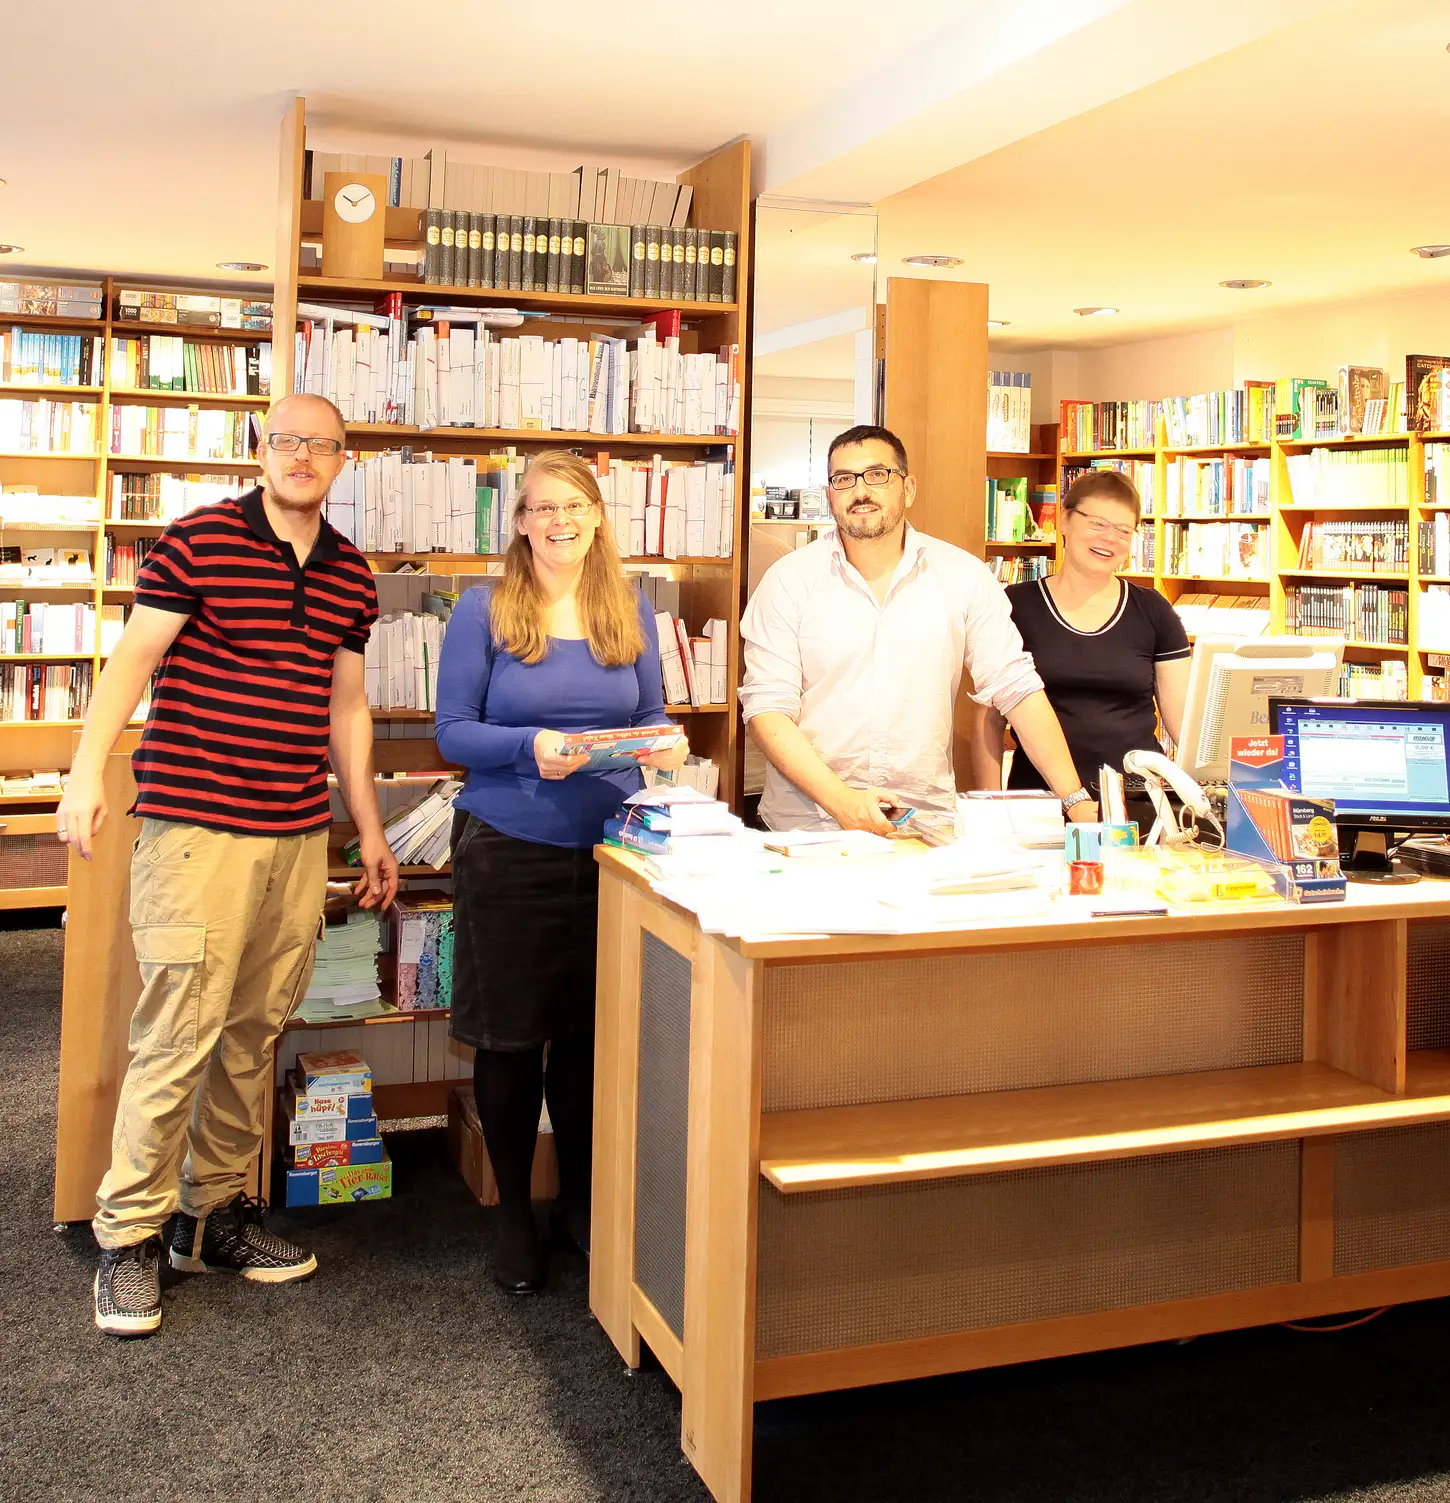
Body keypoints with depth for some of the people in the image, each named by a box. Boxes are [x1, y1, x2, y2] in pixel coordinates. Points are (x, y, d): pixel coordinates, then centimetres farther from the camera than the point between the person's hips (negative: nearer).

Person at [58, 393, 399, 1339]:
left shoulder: (350, 575, 13)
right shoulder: (198, 543, -3)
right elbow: (132, 659, -4)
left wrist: (370, 831, 19)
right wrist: (89, 771, -16)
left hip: (302, 834, 5)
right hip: (198, 826, -5)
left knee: (256, 1033, 11)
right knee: (179, 1035, -5)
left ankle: (216, 1214, 24)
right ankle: (128, 1238, 9)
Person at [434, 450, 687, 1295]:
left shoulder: (631, 611, 8)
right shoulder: (485, 613, -2)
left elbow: (653, 716, 12)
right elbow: (453, 732, -5)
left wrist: (663, 748, -11)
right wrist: (530, 747, -23)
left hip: (612, 848, 3)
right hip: (510, 851, -2)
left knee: (594, 1034, 10)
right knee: (511, 1036, 7)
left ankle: (582, 1202, 30)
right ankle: (514, 1213, 25)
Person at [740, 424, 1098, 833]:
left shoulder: (962, 576, 6)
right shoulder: (789, 581, 1)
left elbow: (1016, 688, 7)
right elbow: (767, 707, -3)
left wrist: (1077, 800, 1)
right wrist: (840, 799, -15)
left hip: (926, 821, 2)